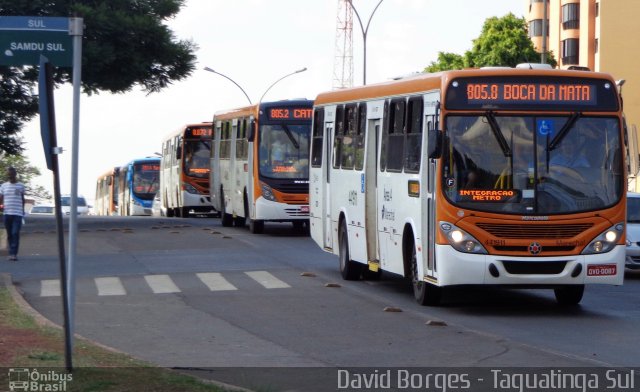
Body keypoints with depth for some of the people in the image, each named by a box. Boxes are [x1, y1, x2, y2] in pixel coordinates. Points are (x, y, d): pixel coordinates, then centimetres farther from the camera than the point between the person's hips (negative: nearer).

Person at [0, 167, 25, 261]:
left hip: (17, 213, -2)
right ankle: (12, 253, 12)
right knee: (9, 234, 6)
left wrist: (23, 210, 16)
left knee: (15, 233, -13)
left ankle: (13, 253, -16)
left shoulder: (20, 186, 5)